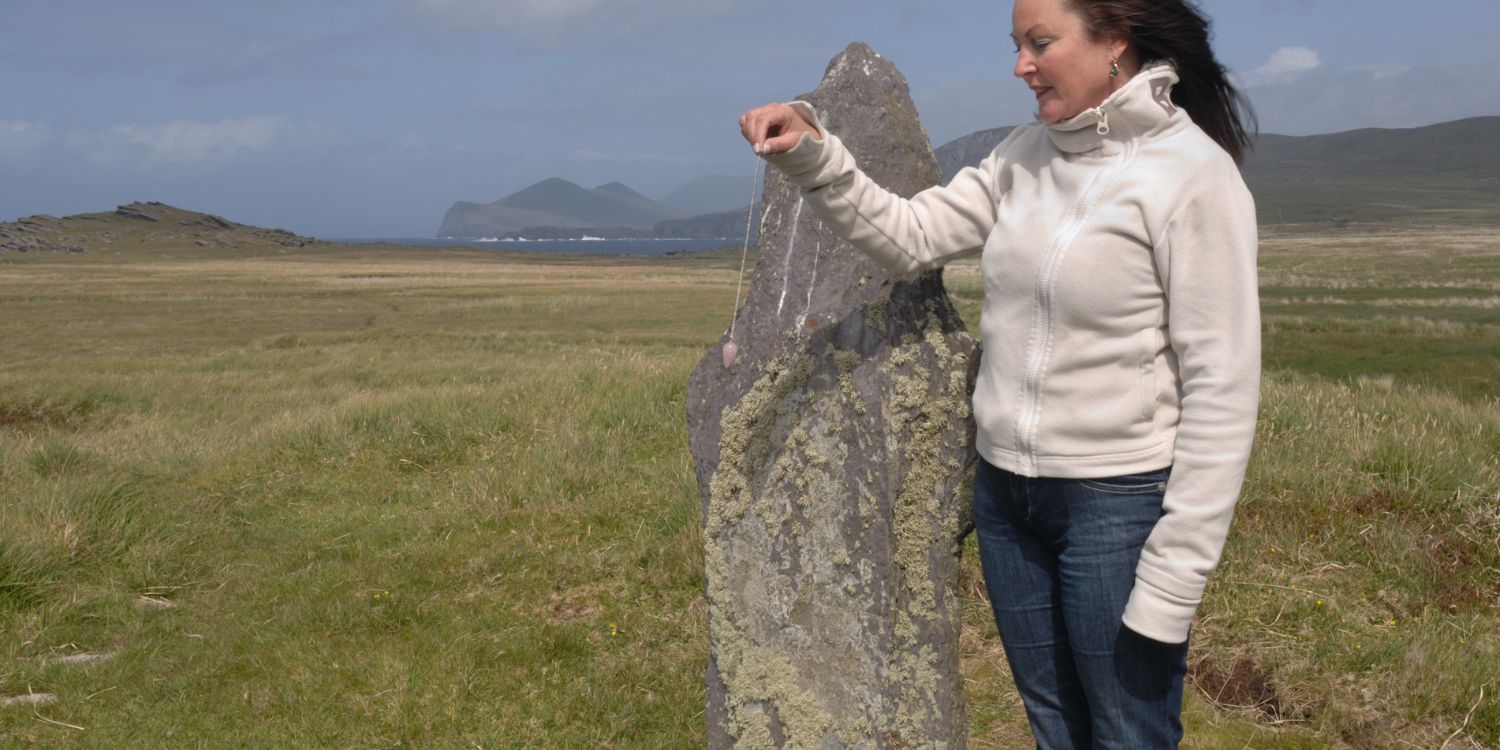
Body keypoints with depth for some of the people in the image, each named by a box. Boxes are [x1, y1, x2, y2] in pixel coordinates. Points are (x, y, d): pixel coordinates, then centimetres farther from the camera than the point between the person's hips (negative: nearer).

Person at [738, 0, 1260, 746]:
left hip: (1118, 505, -6)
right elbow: (909, 236, 5)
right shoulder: (1028, 154, 5)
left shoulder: (1194, 175, -15)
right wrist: (812, 155, -11)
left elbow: (1221, 391, -16)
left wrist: (1174, 577, -18)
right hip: (1006, 490, 6)